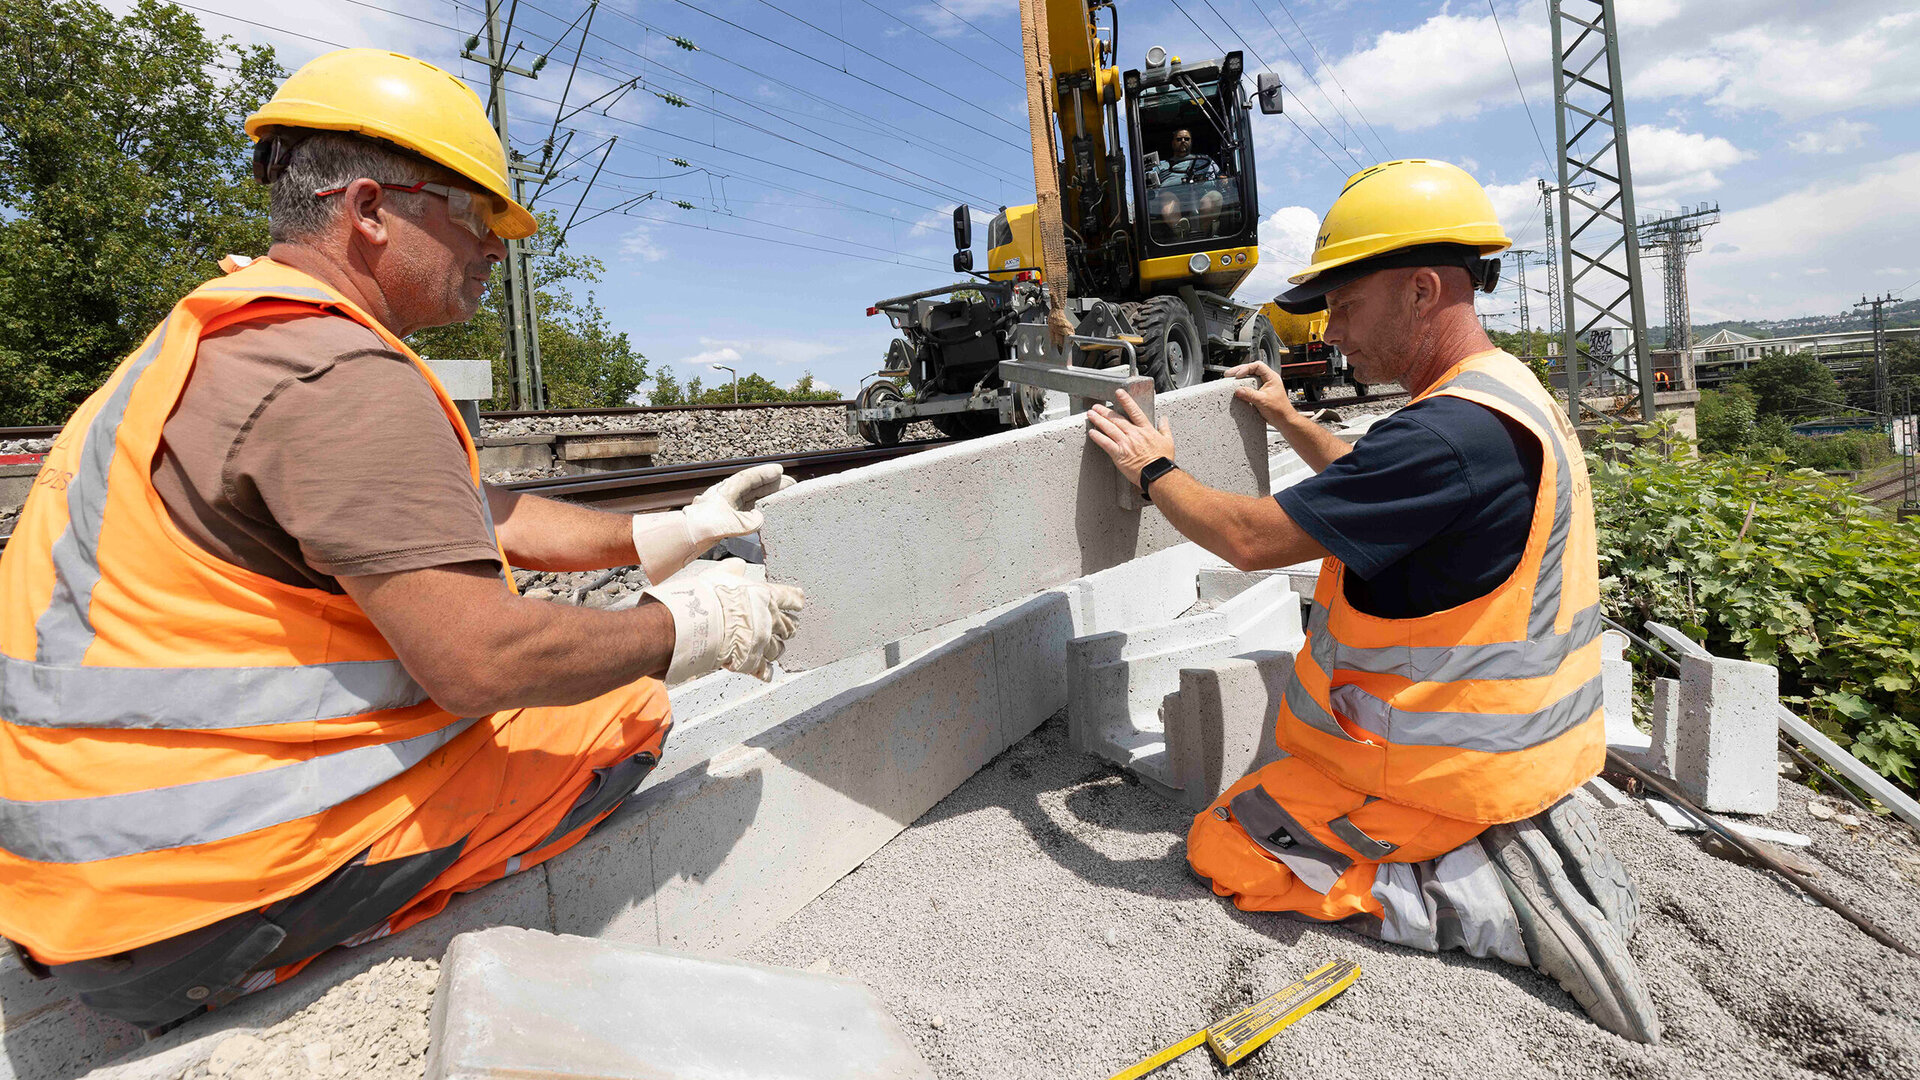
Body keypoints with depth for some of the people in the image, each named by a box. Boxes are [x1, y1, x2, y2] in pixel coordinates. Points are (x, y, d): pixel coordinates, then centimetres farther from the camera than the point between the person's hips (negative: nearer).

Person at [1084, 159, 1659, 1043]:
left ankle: (1495, 900, -5)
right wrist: (1289, 421, 21)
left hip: (1449, 766, -10)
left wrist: (1154, 472, -9)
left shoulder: (1451, 431, -29)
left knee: (1220, 846, 2)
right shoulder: (1508, 394, 5)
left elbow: (1251, 537, -25)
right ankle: (1518, 844, 11)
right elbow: (1377, 488, 22)